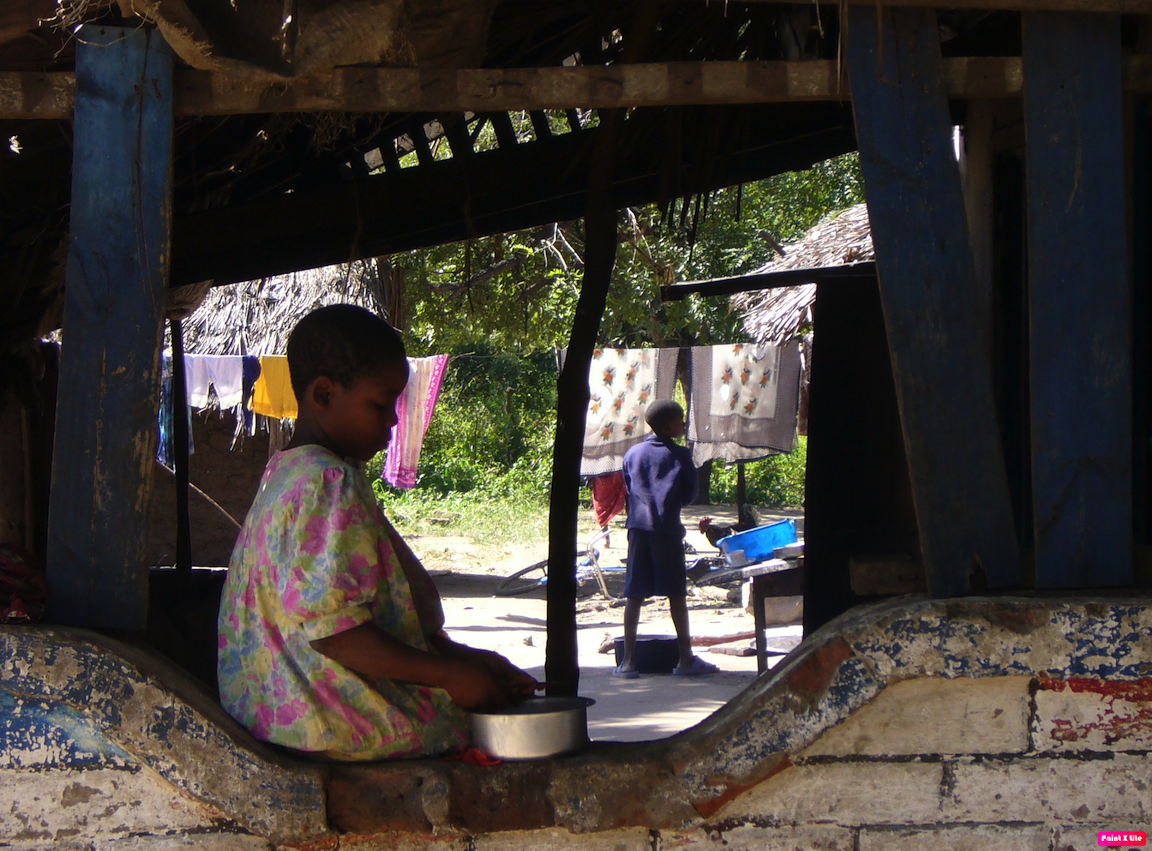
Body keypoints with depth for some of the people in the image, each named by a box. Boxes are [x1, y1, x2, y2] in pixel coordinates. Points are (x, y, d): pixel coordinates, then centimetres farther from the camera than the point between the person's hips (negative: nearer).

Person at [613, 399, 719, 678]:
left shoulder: (632, 454, 10)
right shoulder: (679, 455, -1)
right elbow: (690, 494, 3)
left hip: (637, 528, 4)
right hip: (667, 528, -4)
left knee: (634, 594, 3)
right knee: (677, 594, 3)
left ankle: (628, 660, 0)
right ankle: (686, 660, 6)